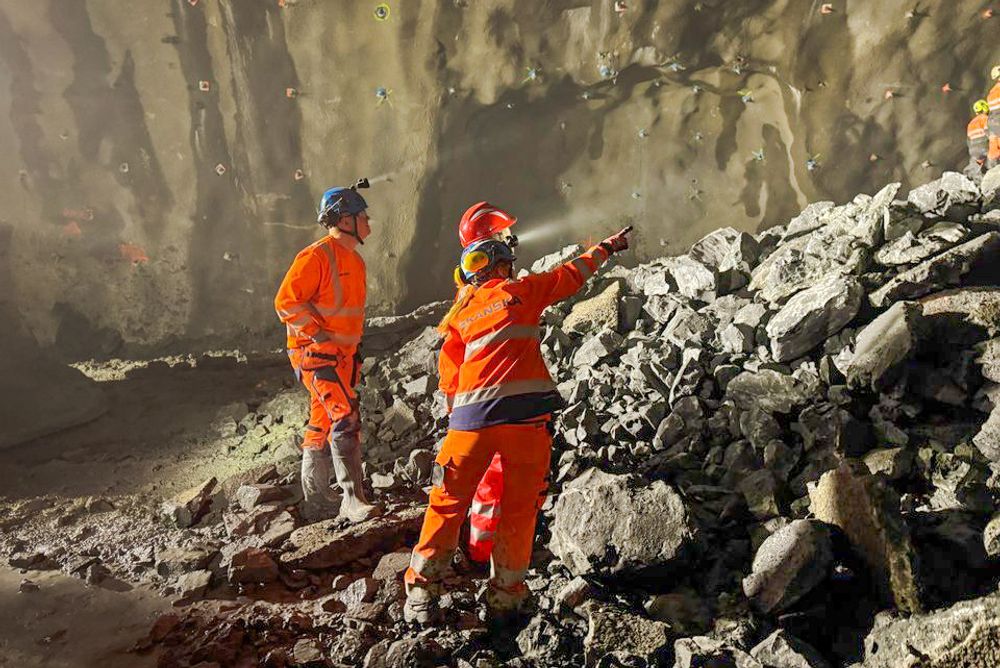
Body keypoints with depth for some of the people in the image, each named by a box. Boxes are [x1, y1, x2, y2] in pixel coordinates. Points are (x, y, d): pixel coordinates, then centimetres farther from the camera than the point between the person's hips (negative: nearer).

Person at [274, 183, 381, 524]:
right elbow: (286, 302, -18)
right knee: (345, 418, -18)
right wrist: (320, 334, -20)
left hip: (341, 355, 9)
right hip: (316, 354, -9)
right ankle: (352, 498, -15)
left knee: (322, 425, 14)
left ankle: (316, 502, 22)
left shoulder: (354, 259, 14)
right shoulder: (316, 256, -15)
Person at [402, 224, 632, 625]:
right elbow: (570, 276, 22)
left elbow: (449, 374, 14)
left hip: (471, 417, 3)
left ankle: (421, 594, 11)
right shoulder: (519, 291, 9)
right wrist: (607, 247, 36)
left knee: (448, 503, 10)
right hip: (525, 413, -3)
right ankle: (504, 599, 13)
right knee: (519, 510, 8)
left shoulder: (459, 314, 17)